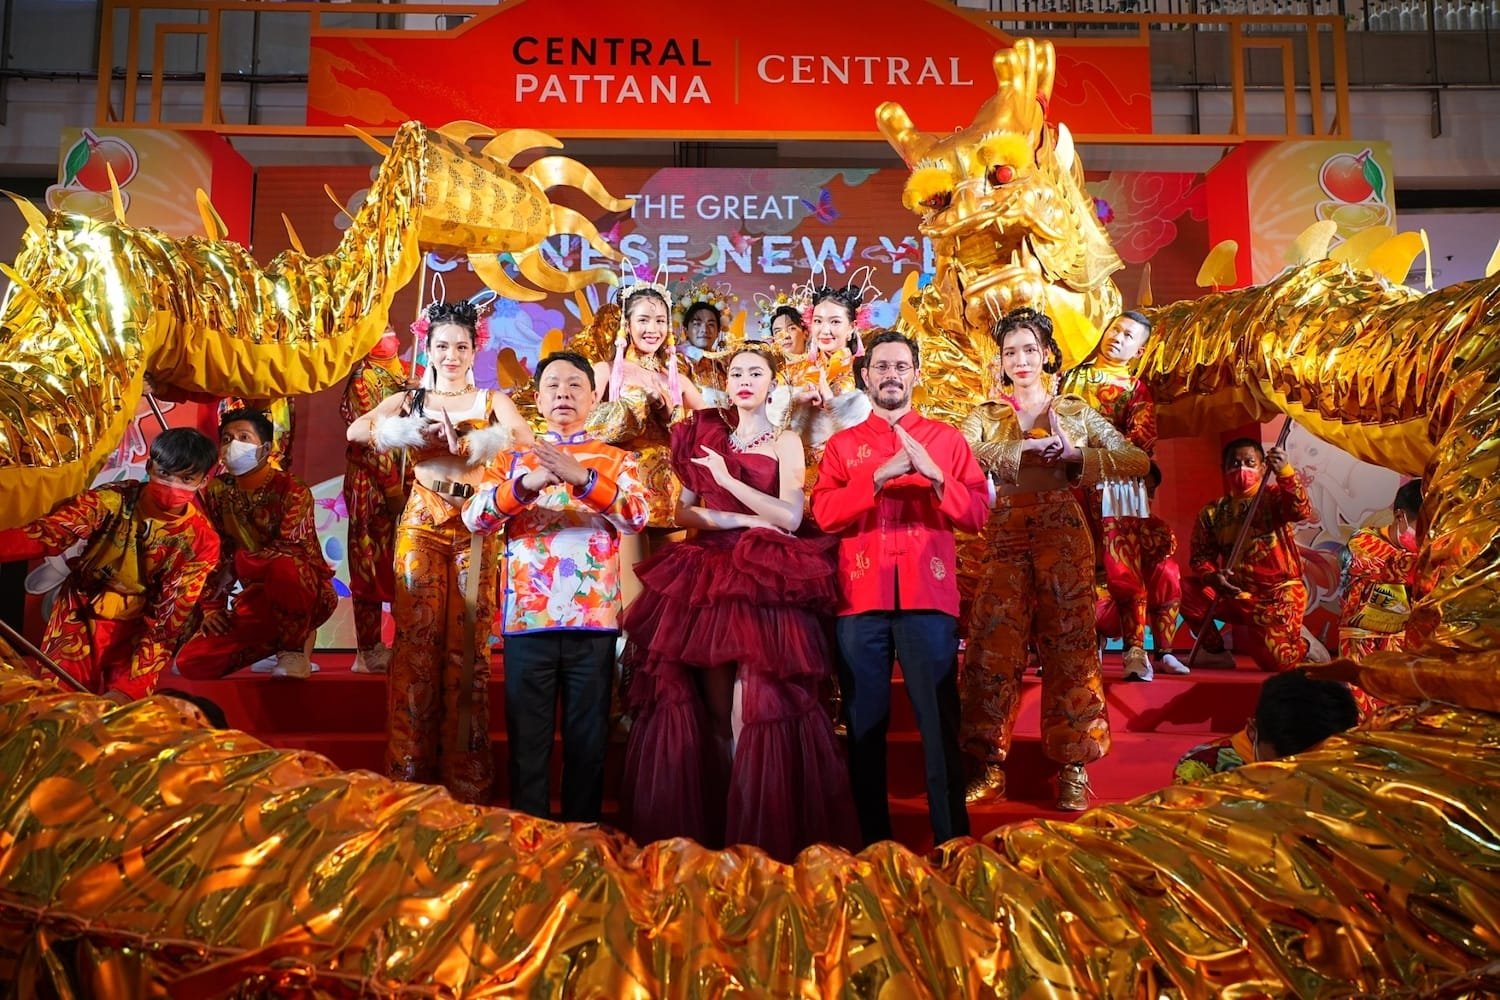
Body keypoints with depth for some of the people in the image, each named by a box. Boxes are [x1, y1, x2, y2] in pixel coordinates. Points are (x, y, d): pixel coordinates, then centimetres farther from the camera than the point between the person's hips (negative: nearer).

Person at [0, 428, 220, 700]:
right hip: (80, 615, 0)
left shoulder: (202, 542, -11)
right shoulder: (111, 499, -9)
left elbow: (169, 619, -15)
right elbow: (48, 533, -23)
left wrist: (128, 687, -26)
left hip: (136, 630, 0)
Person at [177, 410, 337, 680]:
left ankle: (295, 646, -13)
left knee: (282, 566, -41)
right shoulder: (217, 491, 1)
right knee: (191, 664, -11)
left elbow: (291, 551, -27)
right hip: (258, 597, 5)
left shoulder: (292, 491, -16)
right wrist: (211, 606, -4)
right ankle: (276, 641, 11)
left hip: (309, 594, -5)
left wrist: (238, 562, -29)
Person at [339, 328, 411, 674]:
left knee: (389, 563, 8)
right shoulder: (364, 379, -7)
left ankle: (373, 647, 15)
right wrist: (392, 488, -14)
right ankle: (369, 650, 6)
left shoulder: (398, 376, 14)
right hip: (372, 482, -7)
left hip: (397, 479, 7)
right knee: (371, 560, -1)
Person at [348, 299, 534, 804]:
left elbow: (528, 445, -9)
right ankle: (409, 777, 3)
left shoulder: (493, 402, 11)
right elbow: (357, 430, -5)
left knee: (467, 645, -3)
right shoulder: (409, 401, 14)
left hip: (475, 528, -1)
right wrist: (419, 432, -17)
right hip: (422, 525, 1)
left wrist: (462, 442, -19)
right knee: (416, 641, -4)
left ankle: (466, 783, 3)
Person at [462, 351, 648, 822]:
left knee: (587, 731, 5)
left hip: (593, 616, -1)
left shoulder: (616, 459, 10)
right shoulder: (513, 457, 13)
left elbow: (637, 515, -10)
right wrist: (525, 485, -19)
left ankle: (583, 826, 18)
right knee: (527, 732, 5)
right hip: (527, 615, 1)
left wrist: (582, 478, -24)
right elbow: (474, 518, -2)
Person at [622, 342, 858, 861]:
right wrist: (742, 519, -5)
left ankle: (755, 837, -6)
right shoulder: (706, 437, 17)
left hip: (763, 582, -4)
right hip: (708, 577, 4)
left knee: (750, 715, -12)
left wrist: (729, 481, -9)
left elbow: (790, 516, -7)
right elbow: (683, 512, 10)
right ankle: (709, 834, 10)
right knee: (711, 711, 3)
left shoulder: (785, 443, 7)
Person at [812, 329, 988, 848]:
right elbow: (823, 513, -3)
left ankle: (953, 839, 8)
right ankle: (872, 839, 17)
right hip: (860, 599, 1)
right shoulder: (842, 444, 13)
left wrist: (935, 476, -14)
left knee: (940, 721, -2)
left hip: (928, 597, -1)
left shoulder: (947, 438, 12)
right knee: (864, 723, 6)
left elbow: (977, 513, 1)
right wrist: (880, 476, -14)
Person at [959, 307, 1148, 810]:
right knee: (993, 646, -2)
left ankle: (1073, 768, 9)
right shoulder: (986, 415, 10)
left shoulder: (1076, 411, 10)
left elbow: (1137, 461, 0)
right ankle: (989, 765, 8)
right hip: (1005, 537, 1)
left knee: (1068, 645, -1)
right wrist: (1028, 448, -20)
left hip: (1063, 536, -1)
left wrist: (1076, 456, -14)